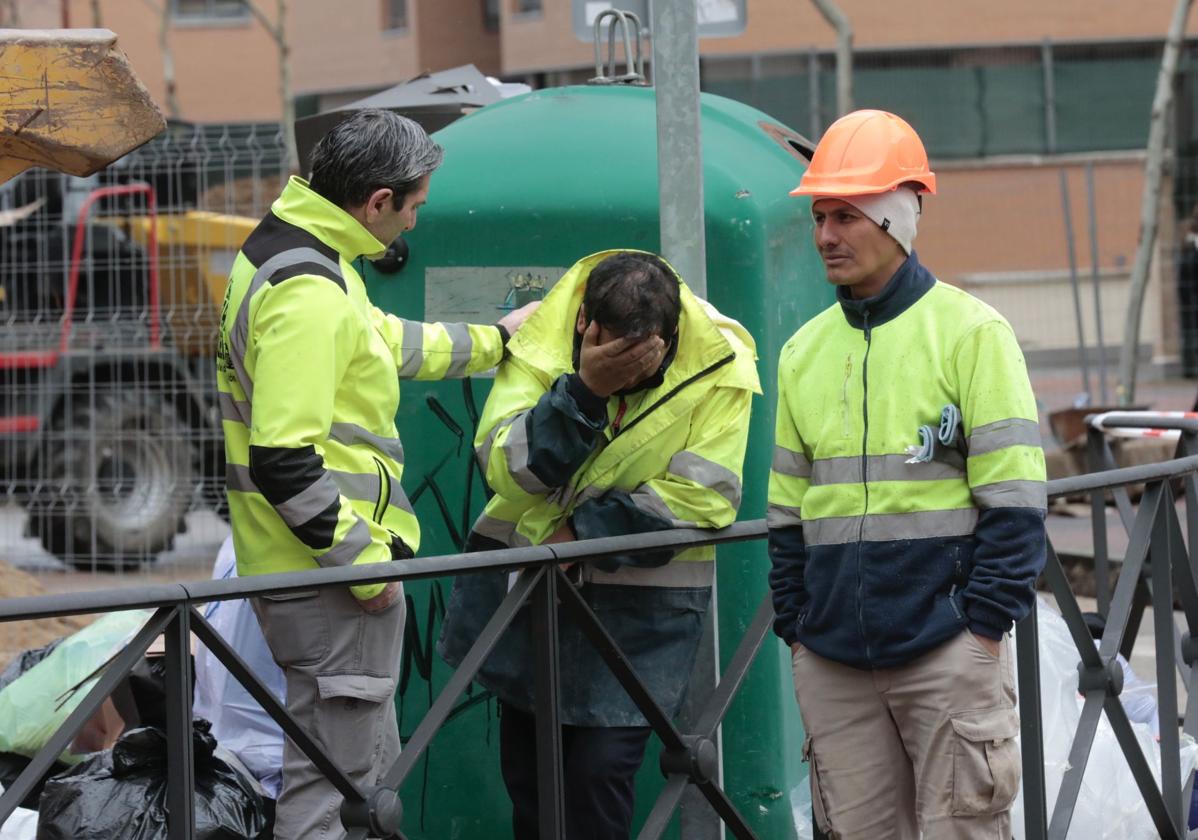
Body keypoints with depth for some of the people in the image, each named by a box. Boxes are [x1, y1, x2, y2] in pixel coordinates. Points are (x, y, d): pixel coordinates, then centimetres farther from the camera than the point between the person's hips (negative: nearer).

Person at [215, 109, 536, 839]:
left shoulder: (286, 252, 11)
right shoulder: (309, 295, -23)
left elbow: (382, 340, 28)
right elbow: (284, 463, -27)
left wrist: (493, 341, 39)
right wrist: (364, 559, -19)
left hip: (338, 559, 11)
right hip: (330, 577, -11)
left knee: (373, 765, 20)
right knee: (333, 779, -5)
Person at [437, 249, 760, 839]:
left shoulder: (721, 365, -16)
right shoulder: (539, 342, -12)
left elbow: (702, 497, -19)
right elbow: (508, 470, -18)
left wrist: (580, 531, -20)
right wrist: (583, 390, -31)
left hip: (640, 603, -3)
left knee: (600, 768, -12)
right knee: (525, 769, 14)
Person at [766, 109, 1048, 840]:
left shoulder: (971, 333, -3)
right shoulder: (803, 352, 14)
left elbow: (1013, 500, -6)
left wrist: (982, 626, -11)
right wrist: (796, 629, 12)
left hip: (947, 649, -5)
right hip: (833, 662, 5)